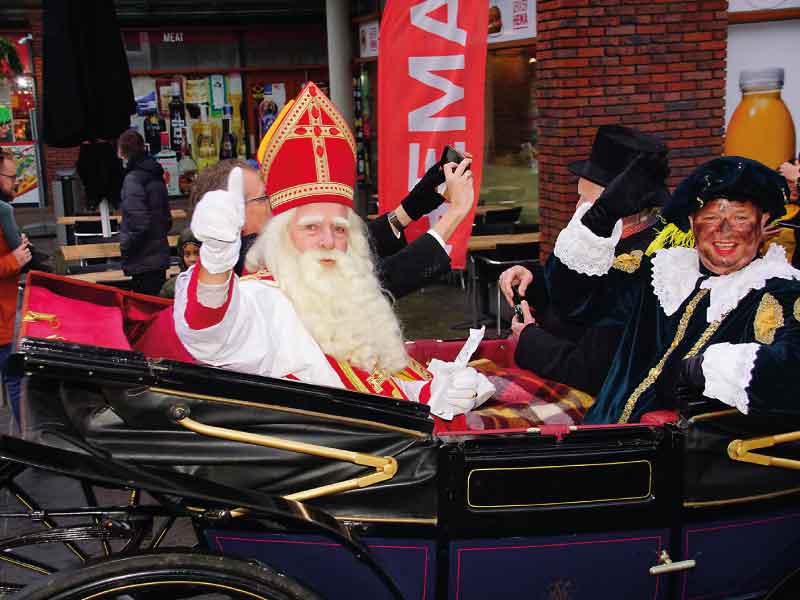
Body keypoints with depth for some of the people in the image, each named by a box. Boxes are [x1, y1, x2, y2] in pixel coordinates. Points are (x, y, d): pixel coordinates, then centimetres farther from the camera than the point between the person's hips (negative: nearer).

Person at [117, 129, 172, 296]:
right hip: (160, 255, 8)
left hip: (143, 261, -8)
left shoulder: (133, 179, -15)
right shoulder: (156, 176, 10)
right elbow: (167, 219, 16)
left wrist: (125, 248, -10)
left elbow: (138, 223, -21)